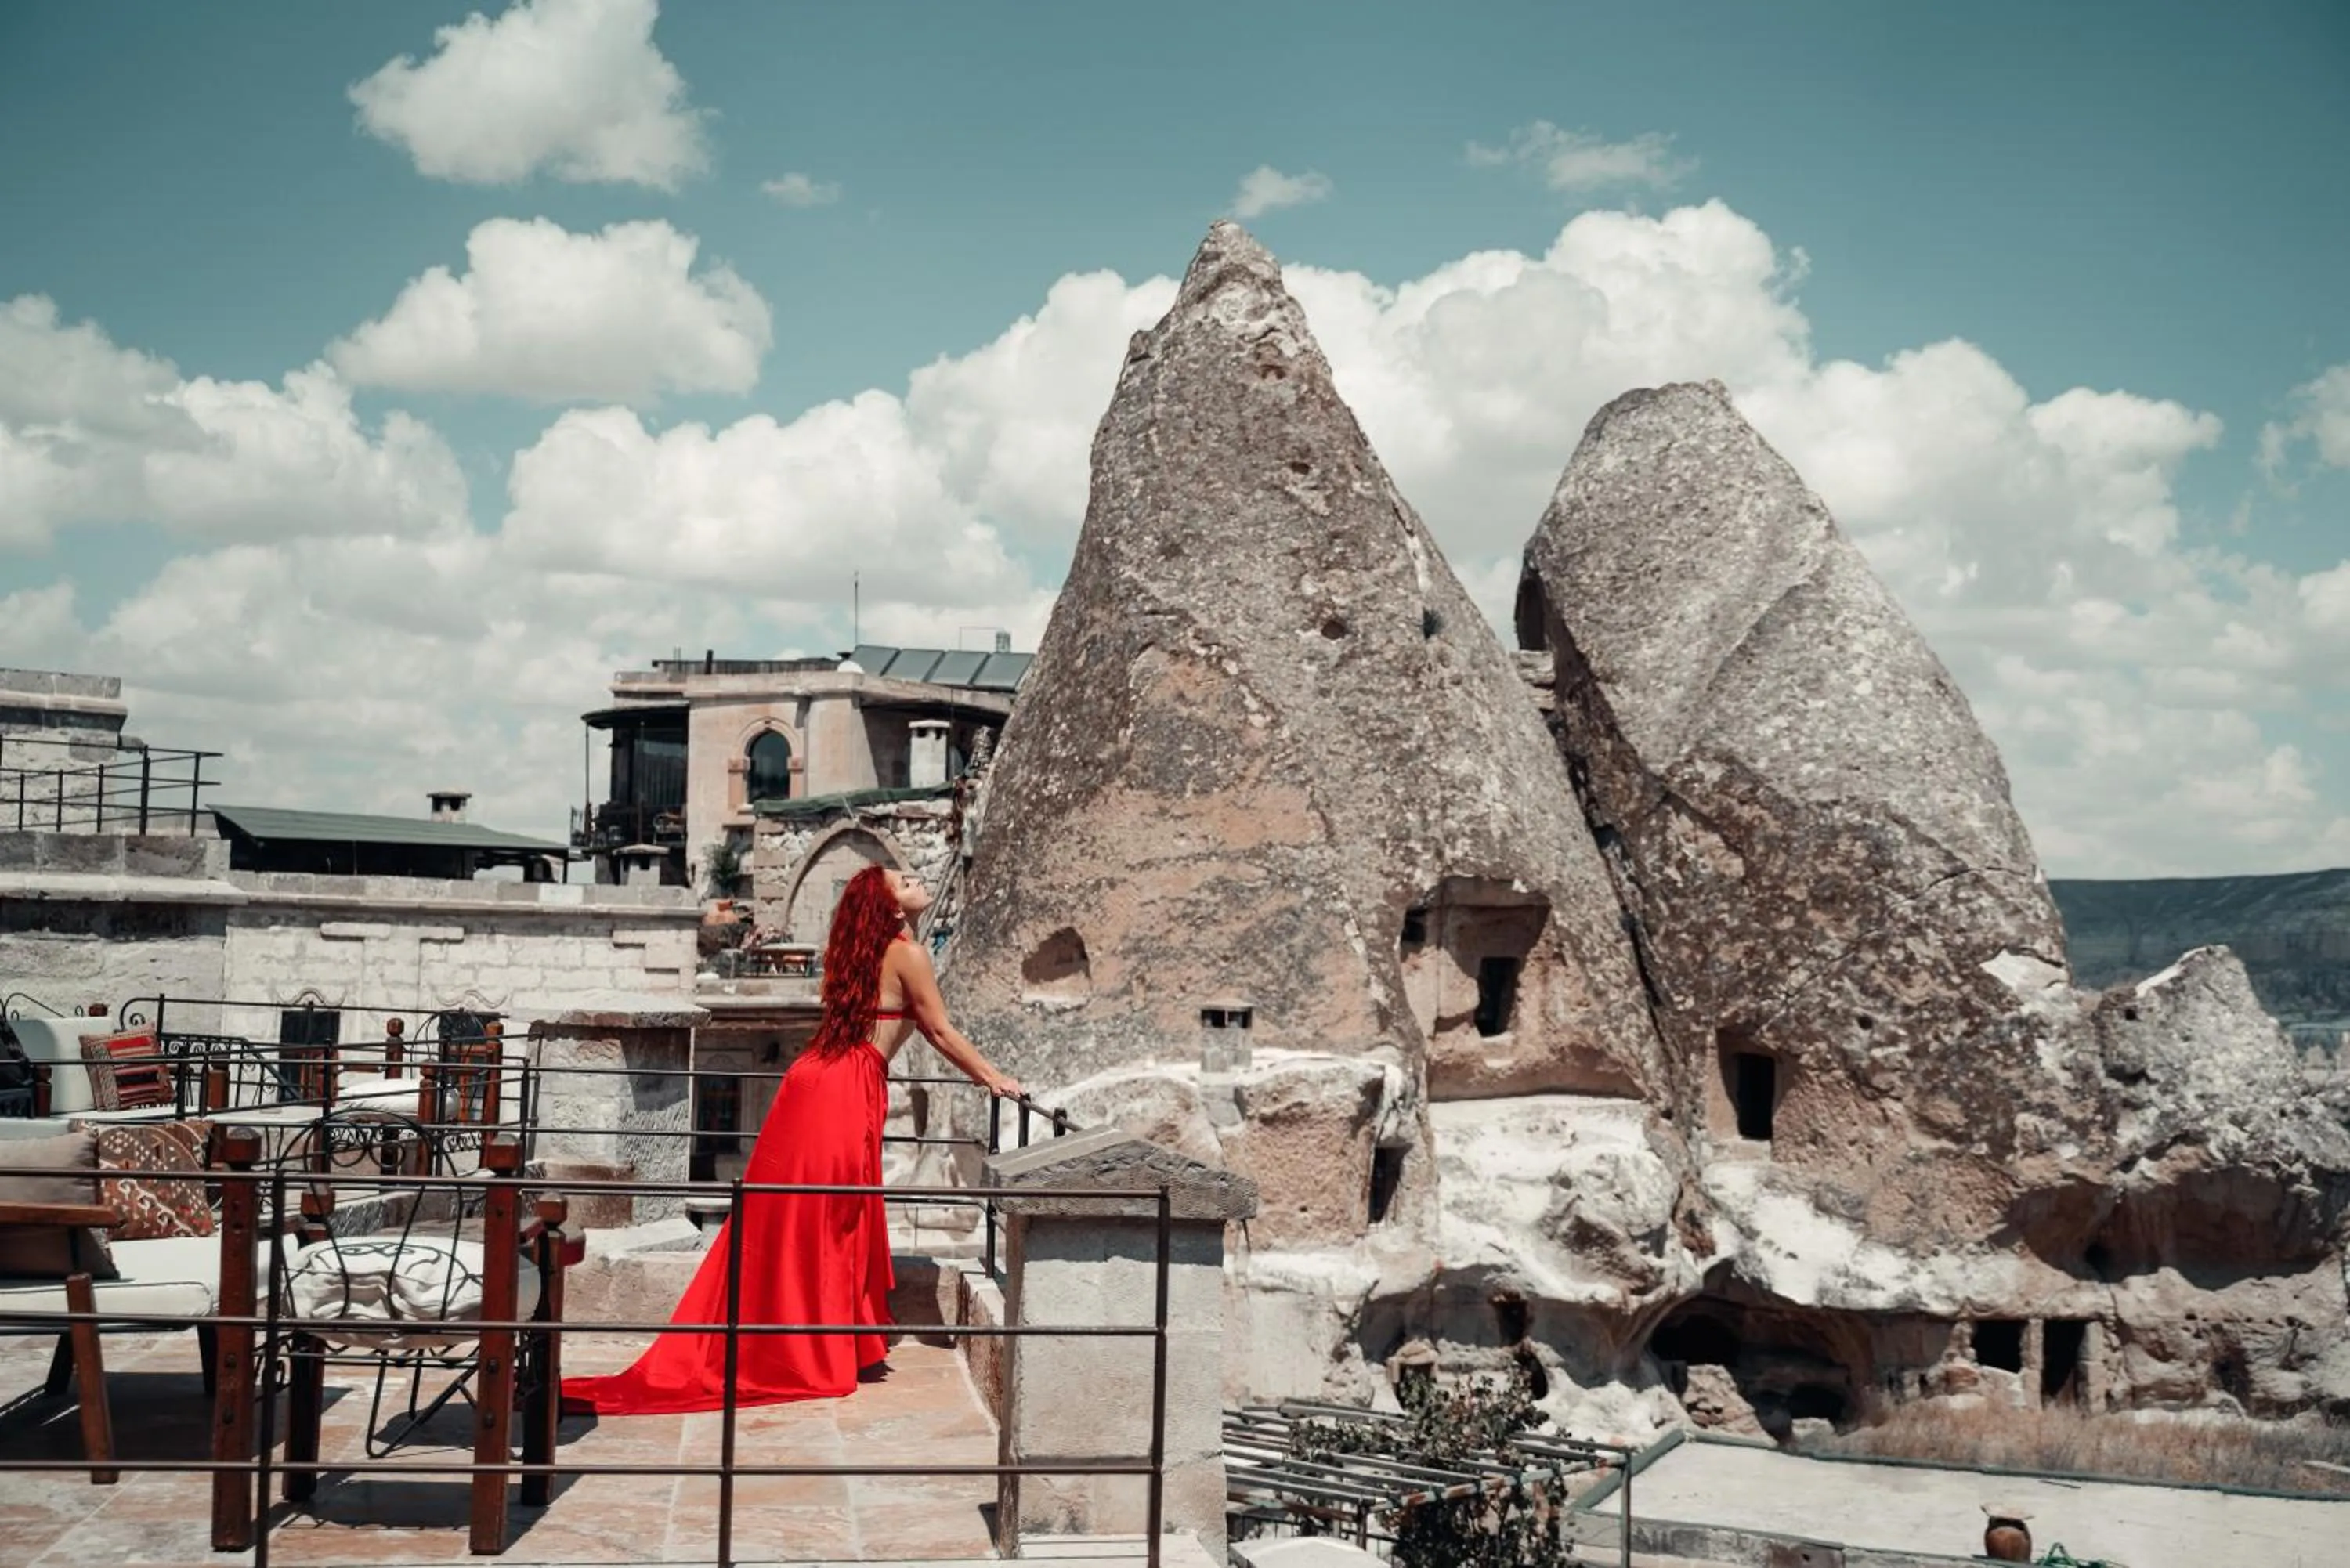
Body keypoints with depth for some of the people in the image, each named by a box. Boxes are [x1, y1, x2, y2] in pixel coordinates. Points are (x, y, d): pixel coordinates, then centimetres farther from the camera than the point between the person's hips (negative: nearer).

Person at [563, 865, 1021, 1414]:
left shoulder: (872, 950, 19)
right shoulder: (907, 954, -7)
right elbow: (941, 1030, -3)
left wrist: (973, 1070, 32)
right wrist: (991, 1077, 7)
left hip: (820, 1079, 8)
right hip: (846, 1093, -8)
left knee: (784, 1220, 11)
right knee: (825, 1223, -1)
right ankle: (814, 1357, 7)